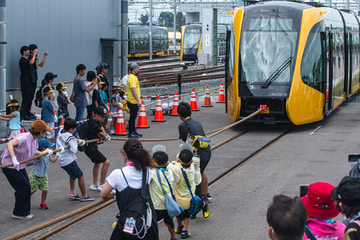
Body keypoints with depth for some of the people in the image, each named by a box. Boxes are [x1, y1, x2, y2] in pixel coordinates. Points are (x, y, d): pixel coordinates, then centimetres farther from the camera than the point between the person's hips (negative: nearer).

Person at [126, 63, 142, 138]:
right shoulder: (132, 77, -16)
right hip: (133, 101, -10)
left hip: (134, 101, 10)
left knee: (133, 117, 15)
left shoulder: (134, 77, 19)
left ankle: (133, 131, 22)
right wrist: (138, 100, -24)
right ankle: (131, 133, -3)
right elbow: (133, 89, -23)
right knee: (132, 117, -6)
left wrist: (138, 100, 24)